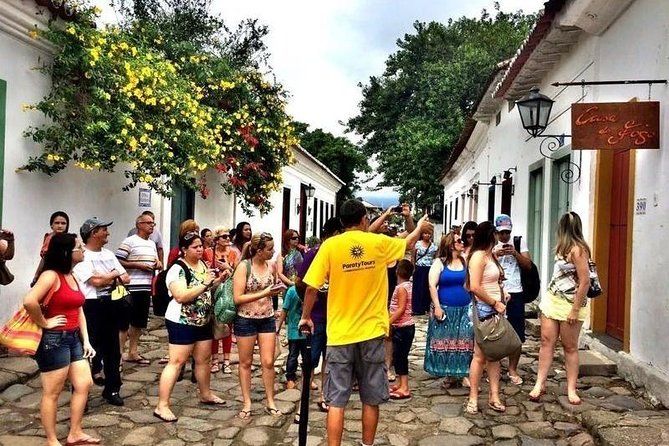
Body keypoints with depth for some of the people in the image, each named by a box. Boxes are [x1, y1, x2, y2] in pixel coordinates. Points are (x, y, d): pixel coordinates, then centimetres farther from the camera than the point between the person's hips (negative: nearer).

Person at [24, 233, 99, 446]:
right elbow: (29, 301, -32)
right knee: (52, 393, 5)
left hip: (73, 338, 9)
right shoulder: (51, 276, -16)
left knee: (84, 384, 12)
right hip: (54, 340, -9)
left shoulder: (72, 277, 12)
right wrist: (44, 323, -17)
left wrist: (86, 340, 10)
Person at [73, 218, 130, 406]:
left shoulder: (109, 254, 14)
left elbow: (126, 278, 10)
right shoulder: (82, 256, -10)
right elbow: (97, 281, -21)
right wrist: (115, 274, -3)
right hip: (92, 307, -7)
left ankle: (112, 389, 25)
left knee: (112, 348, 13)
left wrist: (107, 279, -9)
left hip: (111, 305, 7)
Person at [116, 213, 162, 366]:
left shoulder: (152, 244, 17)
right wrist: (137, 265, -17)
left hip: (146, 288, 8)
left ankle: (132, 353, 24)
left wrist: (158, 264, 5)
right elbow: (117, 262, -14)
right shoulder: (129, 242, -8)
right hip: (131, 288, -8)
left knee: (139, 322, 14)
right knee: (125, 321, -2)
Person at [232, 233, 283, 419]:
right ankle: (247, 402, 21)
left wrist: (277, 290, -4)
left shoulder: (271, 267, 0)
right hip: (246, 320, -3)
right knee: (246, 362, 9)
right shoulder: (243, 267, -13)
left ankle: (270, 402, 18)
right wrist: (264, 293, -21)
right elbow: (238, 298, -17)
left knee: (268, 362, 5)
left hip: (267, 319, 4)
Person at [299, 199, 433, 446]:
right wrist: (420, 227, 40)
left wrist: (306, 316, 10)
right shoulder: (379, 243, -1)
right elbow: (407, 243, 19)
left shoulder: (330, 246, -6)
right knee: (371, 400, 13)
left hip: (340, 333, -1)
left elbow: (312, 287, -6)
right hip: (371, 333, 1)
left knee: (336, 400, 5)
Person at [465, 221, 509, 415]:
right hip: (484, 310, -9)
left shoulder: (490, 255, 15)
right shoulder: (479, 256, -12)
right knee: (480, 355, -2)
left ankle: (494, 397, 17)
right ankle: (473, 399, 6)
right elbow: (475, 287, -21)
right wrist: (495, 303, -14)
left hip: (495, 310, 9)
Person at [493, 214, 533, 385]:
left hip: (515, 293, 1)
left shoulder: (519, 242, 5)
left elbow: (528, 265, 1)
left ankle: (513, 370, 19)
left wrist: (515, 253, -12)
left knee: (517, 335, 5)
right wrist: (495, 254, -19)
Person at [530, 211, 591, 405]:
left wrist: (575, 310, -18)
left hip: (569, 304, -7)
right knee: (547, 341, 3)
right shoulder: (564, 248, 11)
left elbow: (585, 282, -19)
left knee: (570, 347, 3)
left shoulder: (578, 250, -16)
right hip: (552, 299, 7)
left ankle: (571, 389, 13)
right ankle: (540, 384, 6)